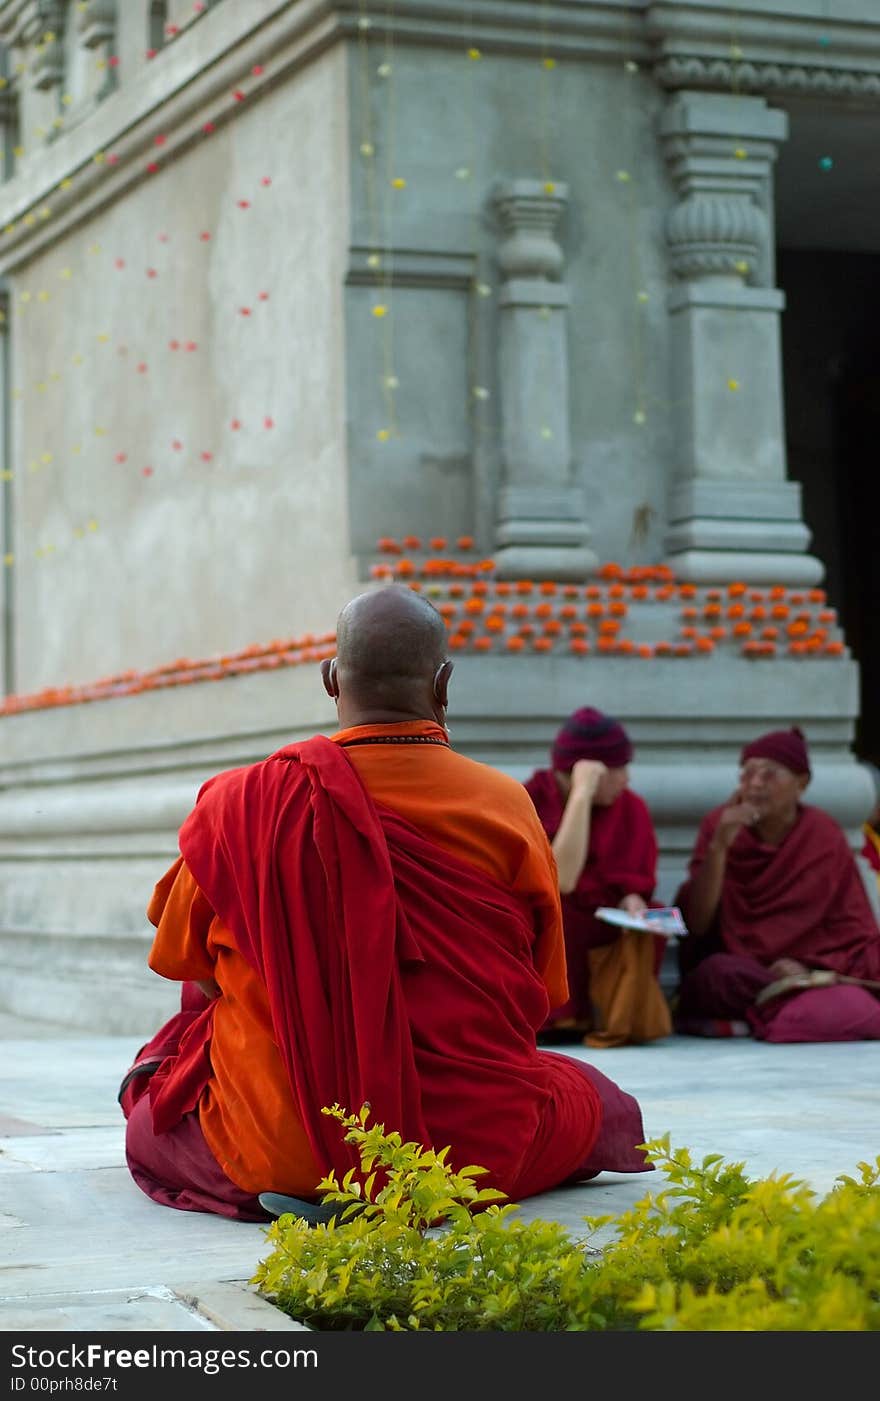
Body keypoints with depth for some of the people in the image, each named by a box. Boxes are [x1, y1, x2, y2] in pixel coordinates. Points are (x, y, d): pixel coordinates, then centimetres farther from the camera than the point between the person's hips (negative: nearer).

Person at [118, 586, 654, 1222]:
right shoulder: (507, 805, -8)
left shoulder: (238, 804, -8)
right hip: (477, 1147, -2)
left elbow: (184, 962, 8)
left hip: (279, 1155, 2)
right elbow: (542, 995, 3)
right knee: (605, 1106, 29)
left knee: (149, 1126, 32)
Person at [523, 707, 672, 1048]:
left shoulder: (631, 809, 0)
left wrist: (631, 902, -22)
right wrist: (582, 795, -27)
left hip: (602, 945, 2)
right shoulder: (530, 801, -13)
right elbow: (560, 881, -27)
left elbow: (633, 884, 3)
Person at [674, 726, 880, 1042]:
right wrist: (719, 846, -18)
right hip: (730, 971, 1)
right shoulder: (719, 824, 0)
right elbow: (696, 924, -7)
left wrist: (807, 967, -16)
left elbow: (853, 929, 3)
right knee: (719, 970, -35)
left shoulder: (824, 835, 1)